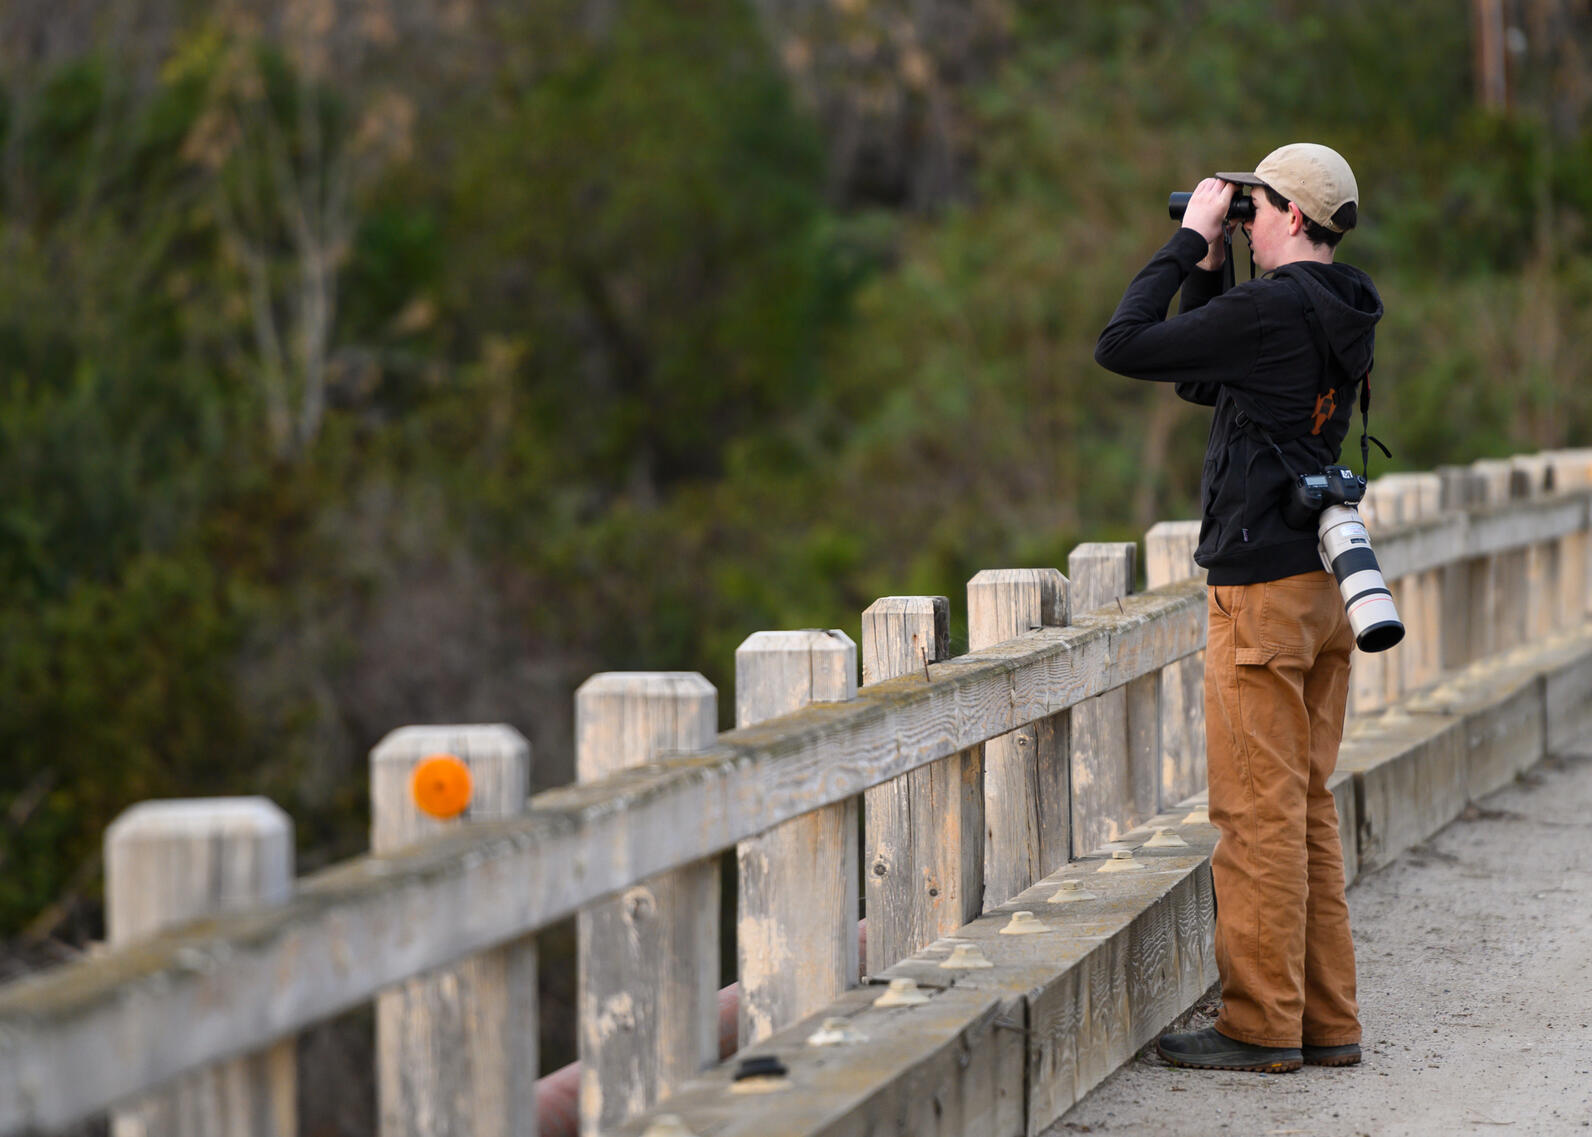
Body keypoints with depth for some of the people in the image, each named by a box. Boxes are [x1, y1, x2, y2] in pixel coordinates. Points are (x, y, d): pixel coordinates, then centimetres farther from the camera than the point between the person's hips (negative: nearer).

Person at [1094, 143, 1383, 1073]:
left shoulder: (1272, 309, -16)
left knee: (1259, 812, -4)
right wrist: (1209, 268, 15)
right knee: (1307, 806, 12)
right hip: (1324, 584, 9)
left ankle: (1262, 1024, 0)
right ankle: (1327, 1020, 15)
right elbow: (1201, 383, 22)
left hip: (1262, 589, -9)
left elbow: (1123, 348, -14)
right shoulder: (1342, 316, 13)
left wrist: (1190, 242, -6)